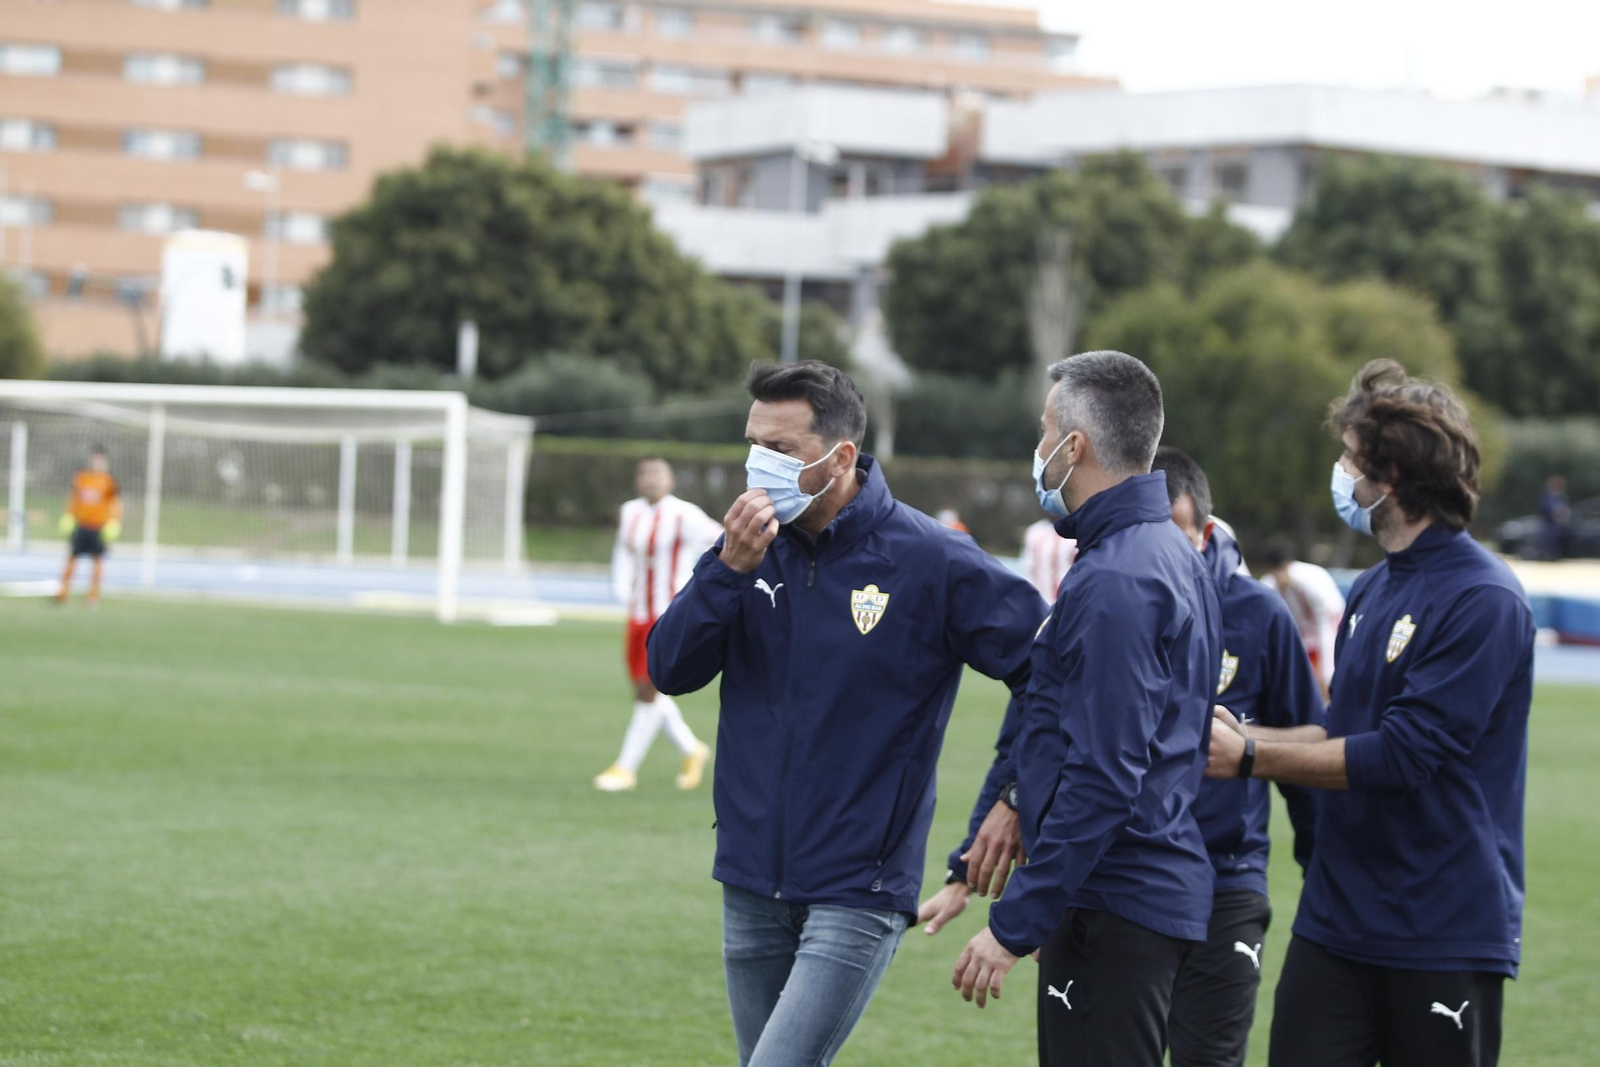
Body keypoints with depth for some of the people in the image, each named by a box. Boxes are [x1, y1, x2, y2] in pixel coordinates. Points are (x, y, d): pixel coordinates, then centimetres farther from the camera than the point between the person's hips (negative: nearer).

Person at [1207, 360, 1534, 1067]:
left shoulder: (1484, 601, -15)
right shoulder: (1370, 592, 12)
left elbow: (1401, 757, -20)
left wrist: (1250, 759, -13)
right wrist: (1239, 735, 8)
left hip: (1445, 936, -7)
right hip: (1337, 923, 7)